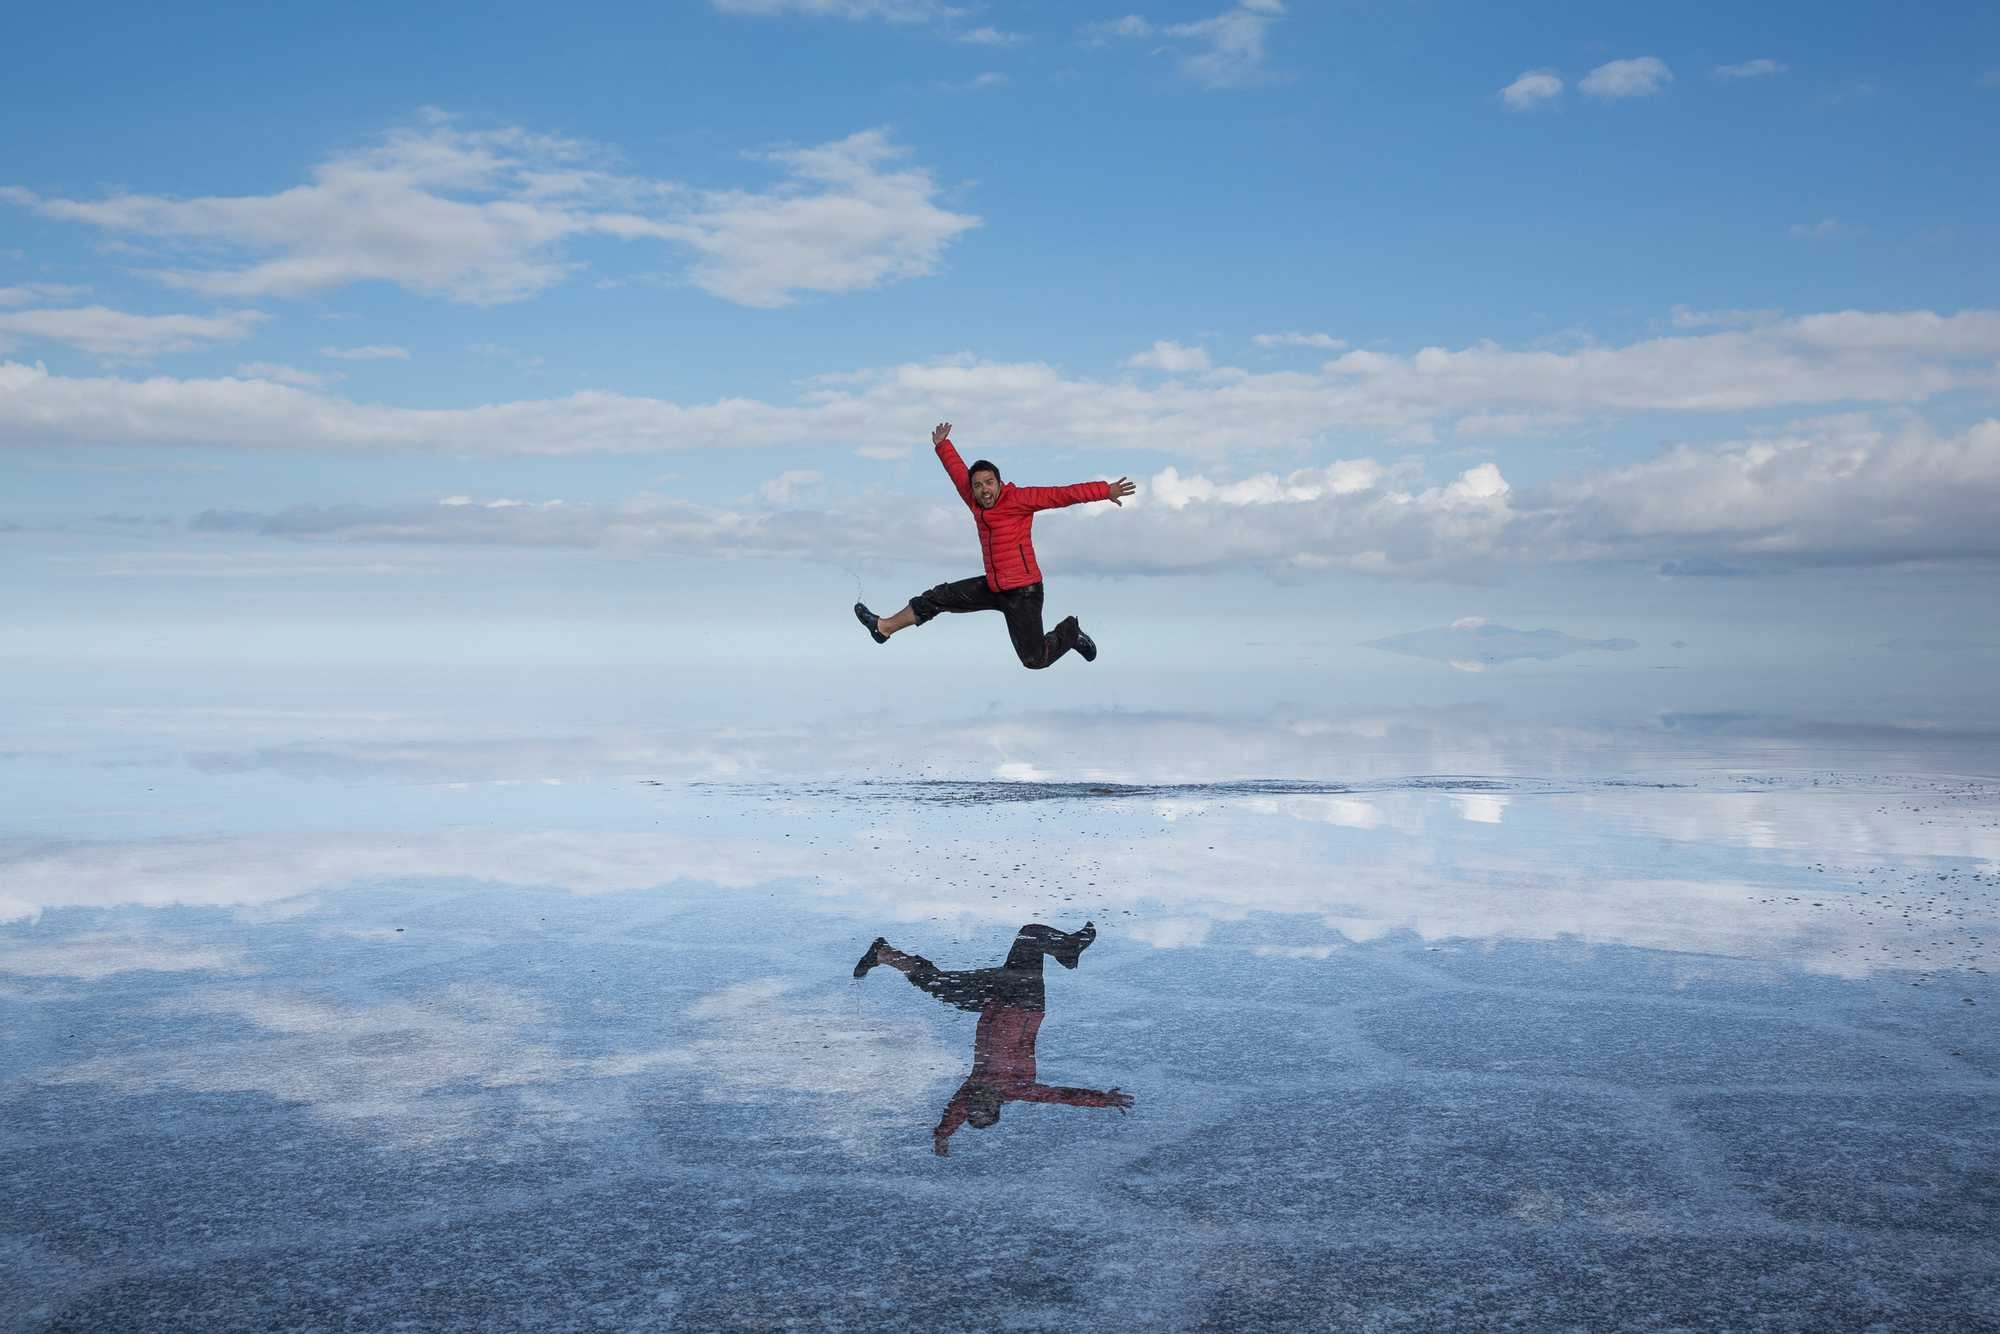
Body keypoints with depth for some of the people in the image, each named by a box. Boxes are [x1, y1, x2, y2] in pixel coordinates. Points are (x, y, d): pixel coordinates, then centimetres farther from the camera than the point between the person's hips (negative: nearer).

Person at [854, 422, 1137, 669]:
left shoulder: (1018, 499, -13)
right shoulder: (976, 503, 5)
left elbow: (1061, 494, -19)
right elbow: (958, 471, 22)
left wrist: (1104, 491, -23)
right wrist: (942, 445, 32)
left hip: (1023, 591, -7)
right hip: (993, 587, 7)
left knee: (1035, 660, -4)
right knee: (939, 597, 11)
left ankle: (1070, 632, 23)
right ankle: (884, 627, 24)